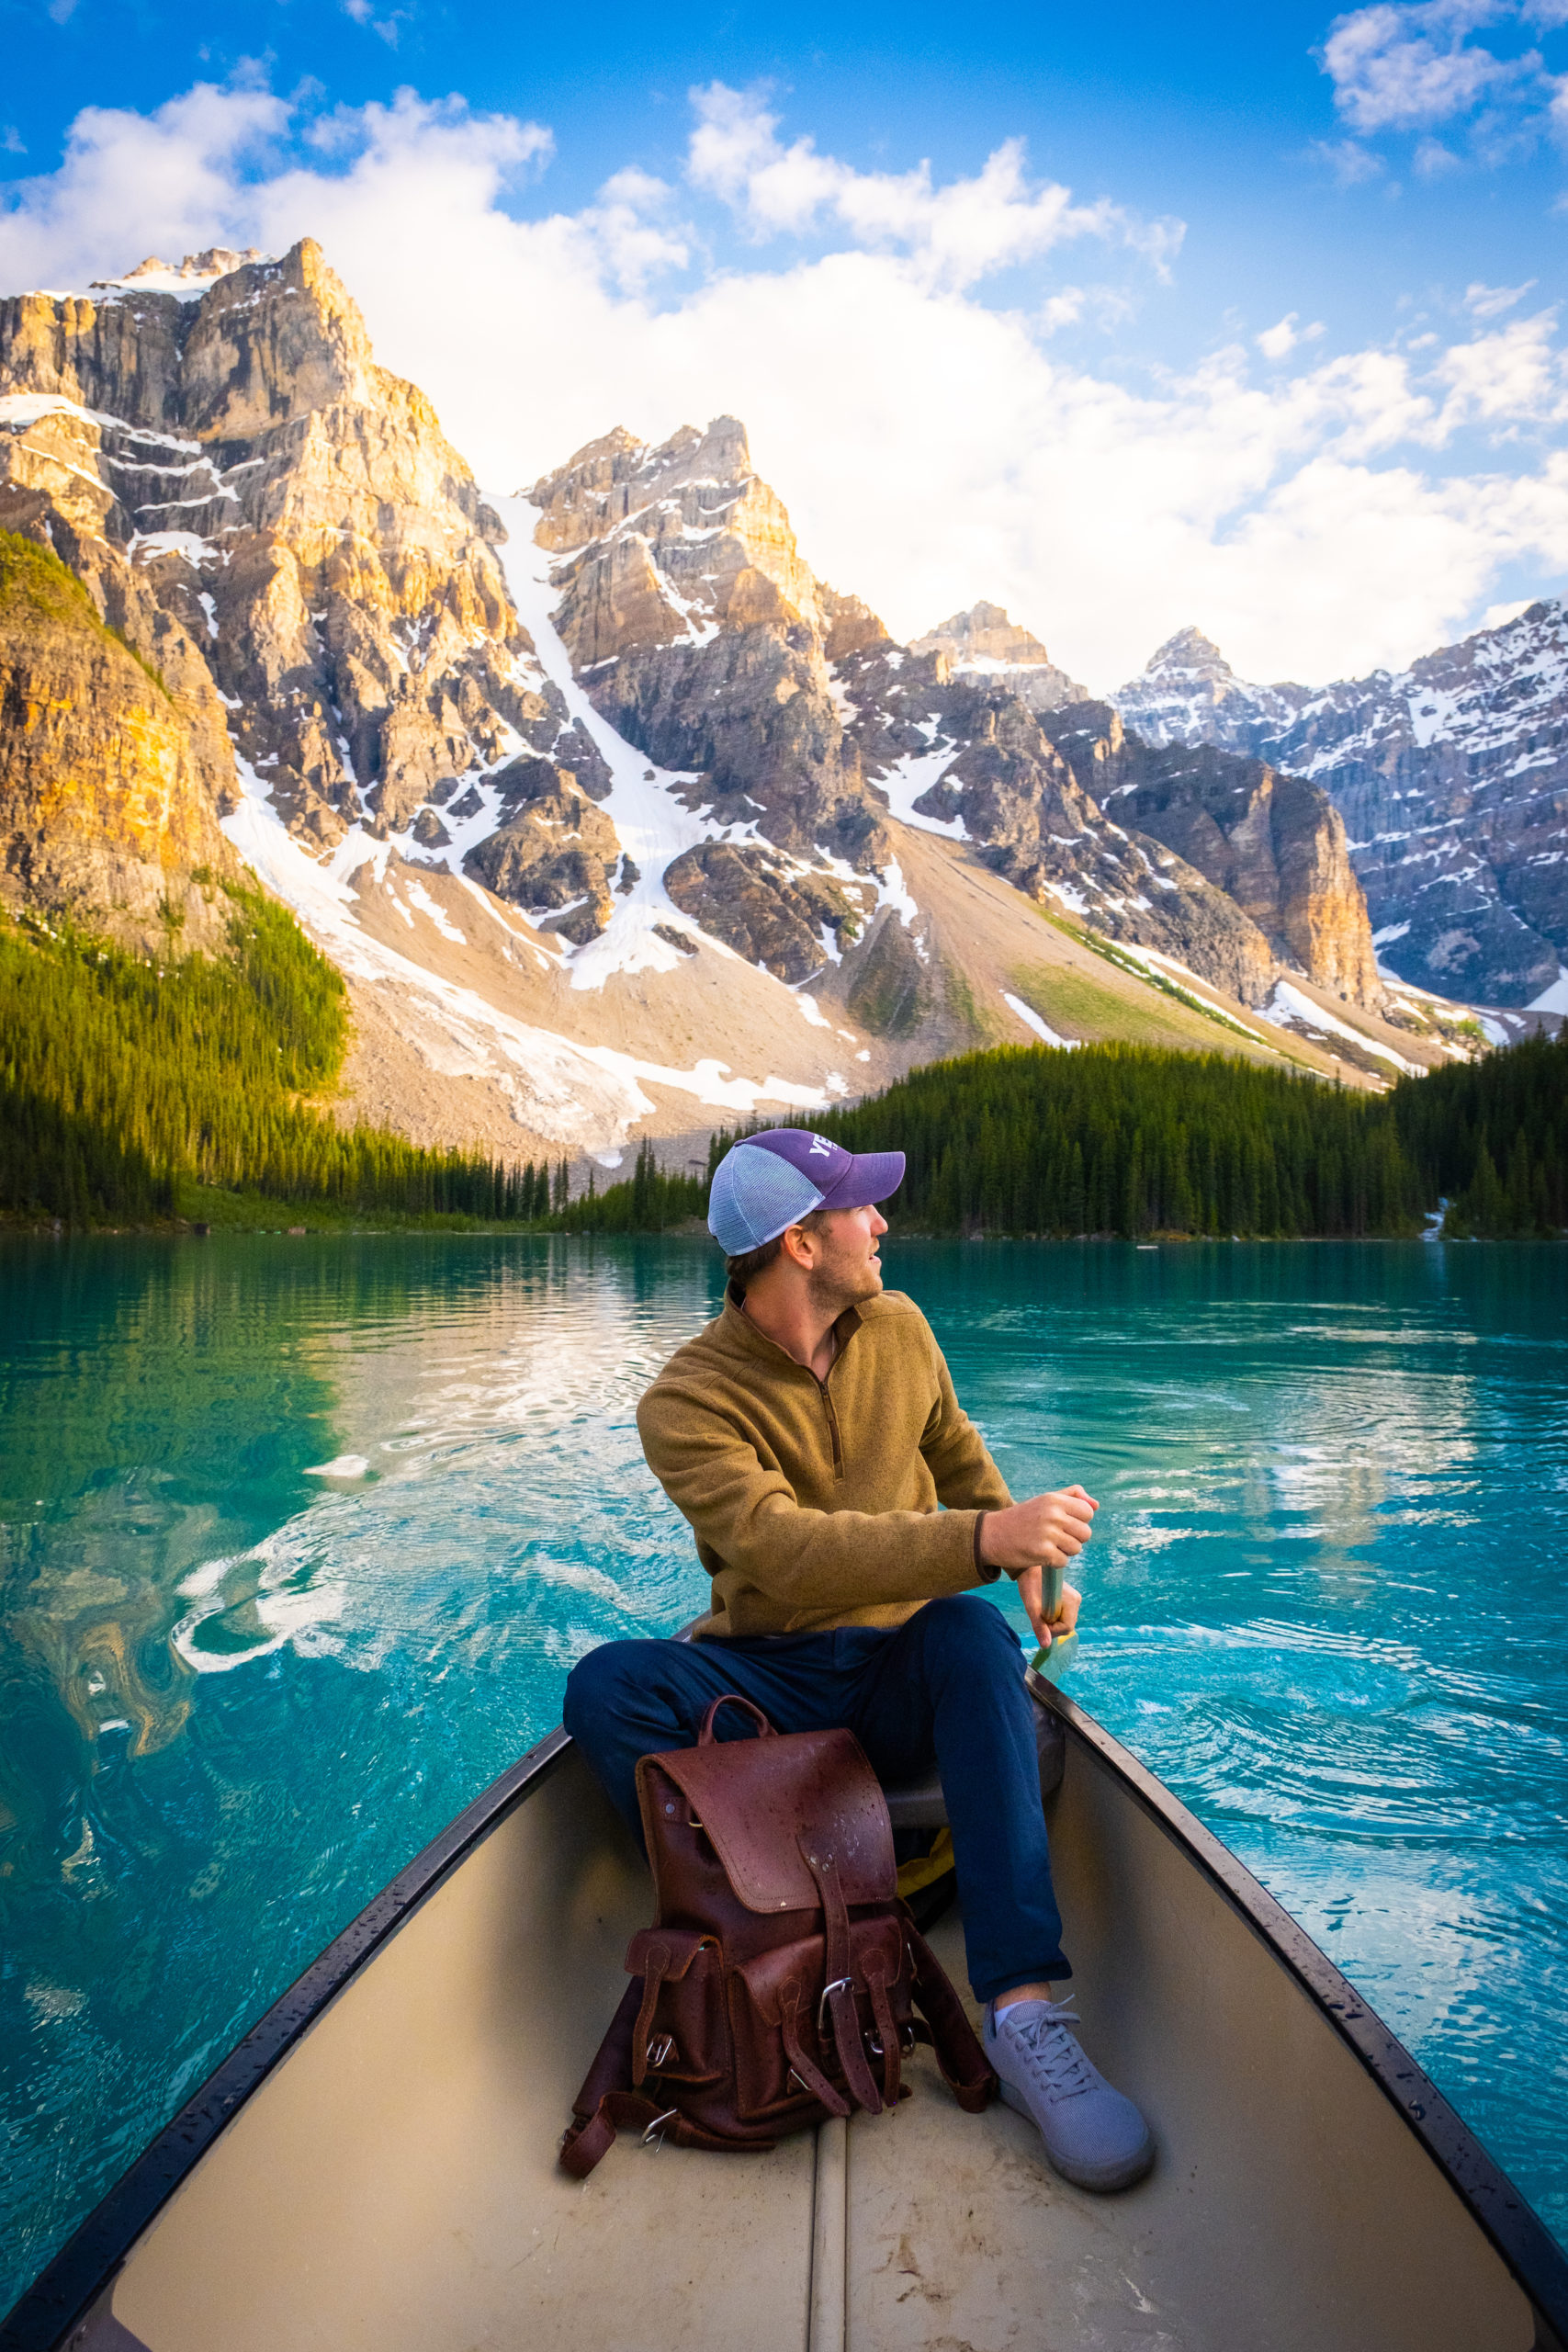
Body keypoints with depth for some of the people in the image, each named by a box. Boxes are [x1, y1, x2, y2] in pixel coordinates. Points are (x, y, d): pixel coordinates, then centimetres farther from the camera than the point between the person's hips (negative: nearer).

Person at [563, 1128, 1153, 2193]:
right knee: (608, 1686, -28)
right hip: (764, 1678, -2)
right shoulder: (688, 1403, -14)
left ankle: (1023, 2007, -35)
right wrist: (985, 1540, -38)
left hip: (903, 1674, 2)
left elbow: (955, 1449, 22)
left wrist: (1028, 1559, 6)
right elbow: (784, 1550, -30)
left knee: (973, 1633, -33)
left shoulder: (899, 1328, 3)